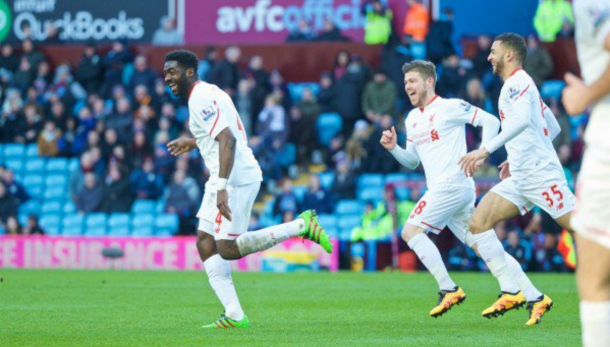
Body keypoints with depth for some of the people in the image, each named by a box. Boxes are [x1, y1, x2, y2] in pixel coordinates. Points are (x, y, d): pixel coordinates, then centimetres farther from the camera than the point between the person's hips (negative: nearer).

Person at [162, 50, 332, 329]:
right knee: (205, 244, 5)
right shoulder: (207, 93, 19)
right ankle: (234, 315, 1)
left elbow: (228, 139, -24)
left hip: (236, 178, -11)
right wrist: (193, 142, 40)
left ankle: (301, 225, -5)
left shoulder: (201, 98, -13)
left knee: (228, 249, -11)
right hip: (222, 180, 11)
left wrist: (222, 187, -30)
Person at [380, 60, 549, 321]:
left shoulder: (450, 107, -5)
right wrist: (394, 148, 5)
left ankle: (449, 290, -13)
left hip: (452, 184, -8)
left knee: (410, 231, -13)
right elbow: (413, 161, 23)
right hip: (441, 189, 8)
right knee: (482, 245, 7)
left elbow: (490, 121, -7)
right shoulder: (412, 119, 19)